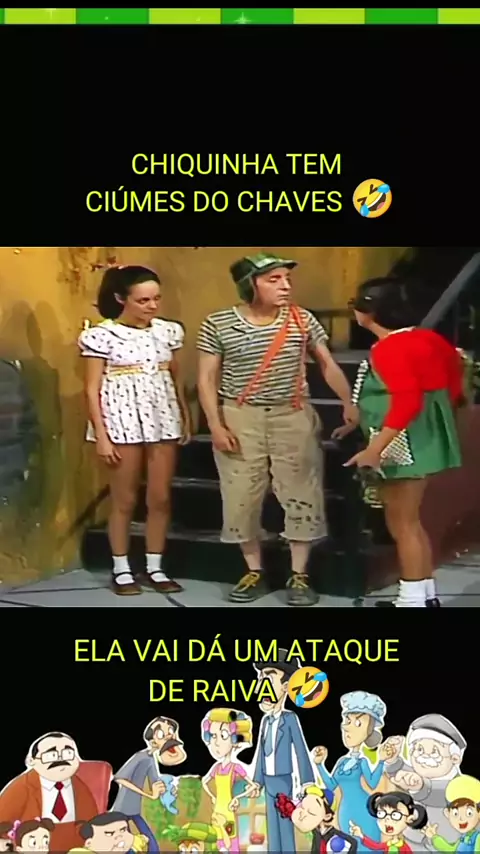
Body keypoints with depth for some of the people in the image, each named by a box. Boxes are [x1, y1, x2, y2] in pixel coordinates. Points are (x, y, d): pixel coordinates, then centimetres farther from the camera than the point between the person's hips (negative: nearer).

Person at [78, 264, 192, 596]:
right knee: (125, 500, 4)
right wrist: (102, 435, -11)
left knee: (161, 498, 6)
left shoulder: (169, 331, 5)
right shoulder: (101, 336, -8)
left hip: (163, 420, 4)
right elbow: (92, 390, -7)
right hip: (122, 420, -4)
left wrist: (186, 417, 9)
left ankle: (155, 568, 19)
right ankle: (122, 570, 17)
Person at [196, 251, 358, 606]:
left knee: (302, 493, 0)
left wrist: (349, 403, -5)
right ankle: (254, 573, 19)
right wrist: (215, 424, -8)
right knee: (242, 495, 3)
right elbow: (207, 379, 0)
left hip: (294, 417, 1)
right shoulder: (218, 324, -4)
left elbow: (328, 364, 6)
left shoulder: (302, 320, 0)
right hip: (240, 419, -1)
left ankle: (299, 576, 12)